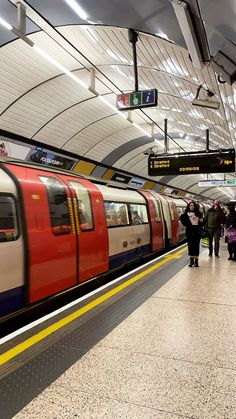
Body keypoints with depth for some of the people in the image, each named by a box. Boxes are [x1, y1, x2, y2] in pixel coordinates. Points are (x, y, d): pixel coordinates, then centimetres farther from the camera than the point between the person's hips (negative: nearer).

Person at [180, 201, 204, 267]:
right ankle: (191, 260, 17)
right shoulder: (186, 214, 3)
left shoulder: (199, 213, 3)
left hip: (197, 232, 0)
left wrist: (201, 220, -16)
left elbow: (202, 224, 5)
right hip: (189, 232, 0)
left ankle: (196, 260, 10)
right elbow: (184, 223, -1)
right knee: (190, 246, 6)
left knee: (196, 246, 2)